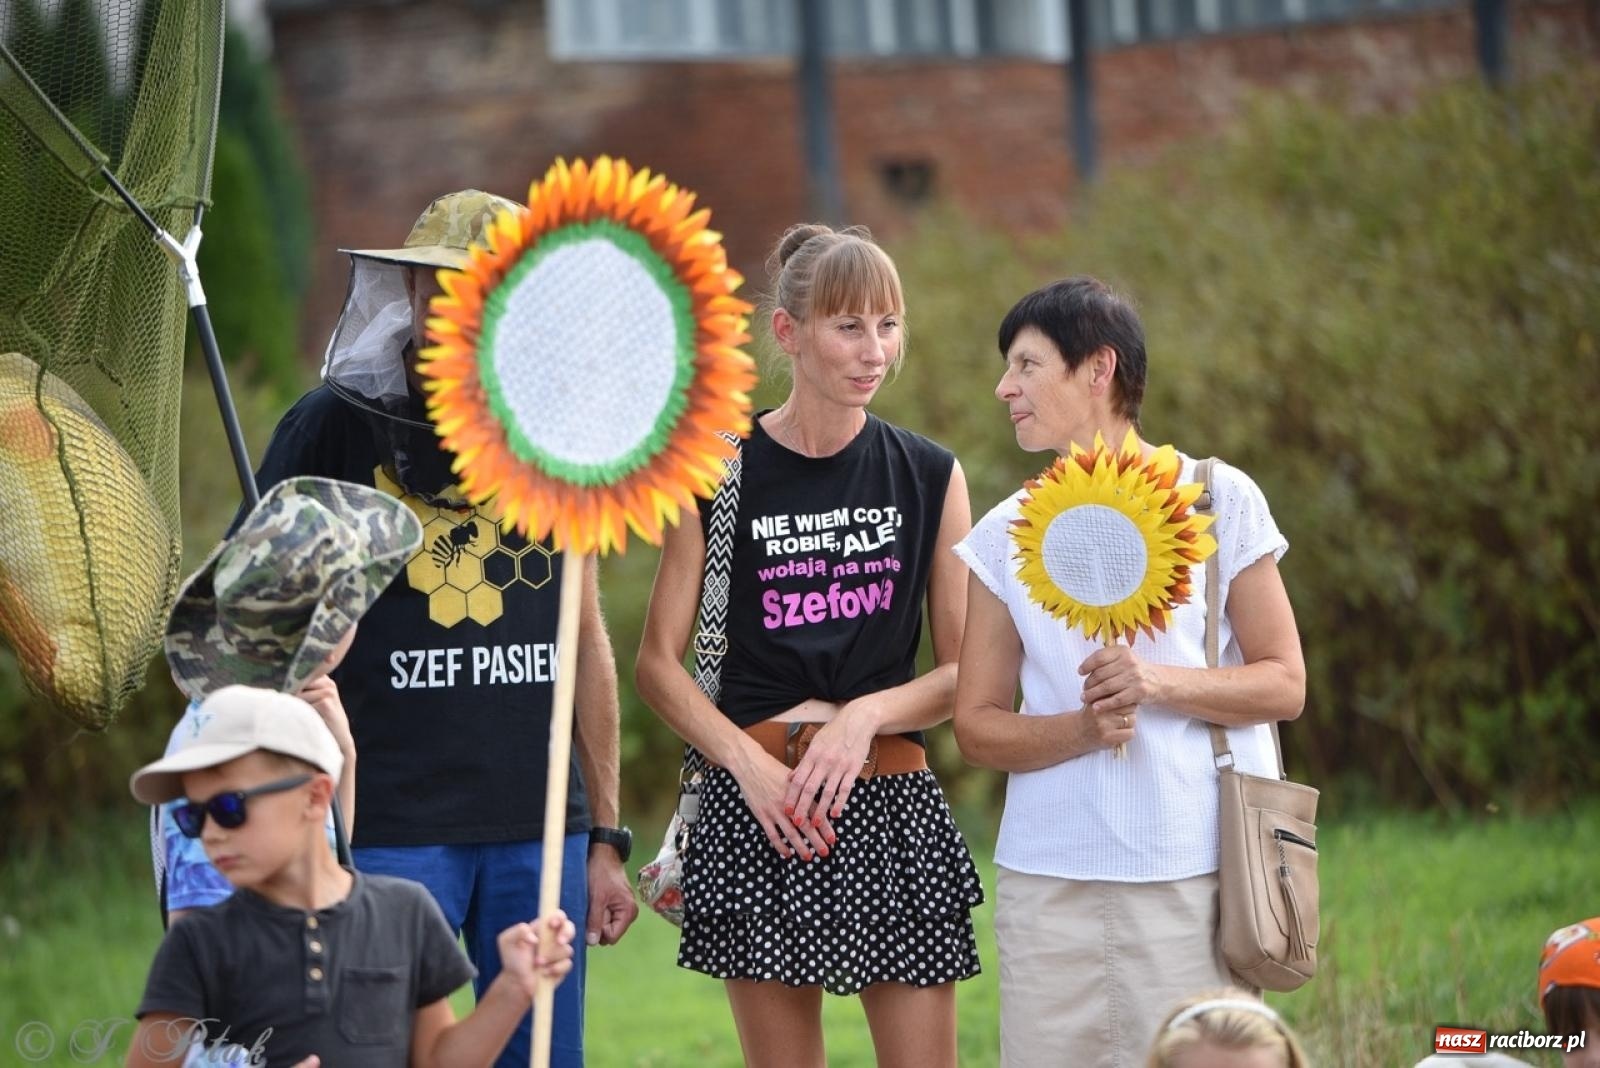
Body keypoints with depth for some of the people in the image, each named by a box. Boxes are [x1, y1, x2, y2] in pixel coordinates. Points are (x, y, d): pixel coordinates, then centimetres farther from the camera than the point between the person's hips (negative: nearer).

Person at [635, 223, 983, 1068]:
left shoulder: (931, 476, 6)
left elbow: (965, 673, 7)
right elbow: (658, 663, 2)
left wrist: (865, 716, -11)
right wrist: (748, 762, -12)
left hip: (893, 805, 1)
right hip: (758, 806, -1)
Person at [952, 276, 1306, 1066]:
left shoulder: (1218, 500, 3)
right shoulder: (1006, 533, 9)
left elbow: (1283, 684, 3)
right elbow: (977, 725, 8)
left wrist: (1162, 682, -14)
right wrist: (1083, 728, -11)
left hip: (1192, 873, -2)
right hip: (1048, 876, 2)